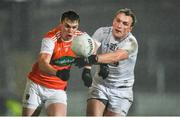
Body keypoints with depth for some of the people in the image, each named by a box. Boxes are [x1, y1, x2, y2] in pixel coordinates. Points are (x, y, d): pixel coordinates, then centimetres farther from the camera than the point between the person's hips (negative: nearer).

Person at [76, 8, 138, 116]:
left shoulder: (131, 43, -18)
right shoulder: (103, 32, -6)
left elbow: (116, 56, -37)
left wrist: (93, 59, -56)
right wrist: (87, 69, -43)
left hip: (121, 91, -2)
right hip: (100, 86, 2)